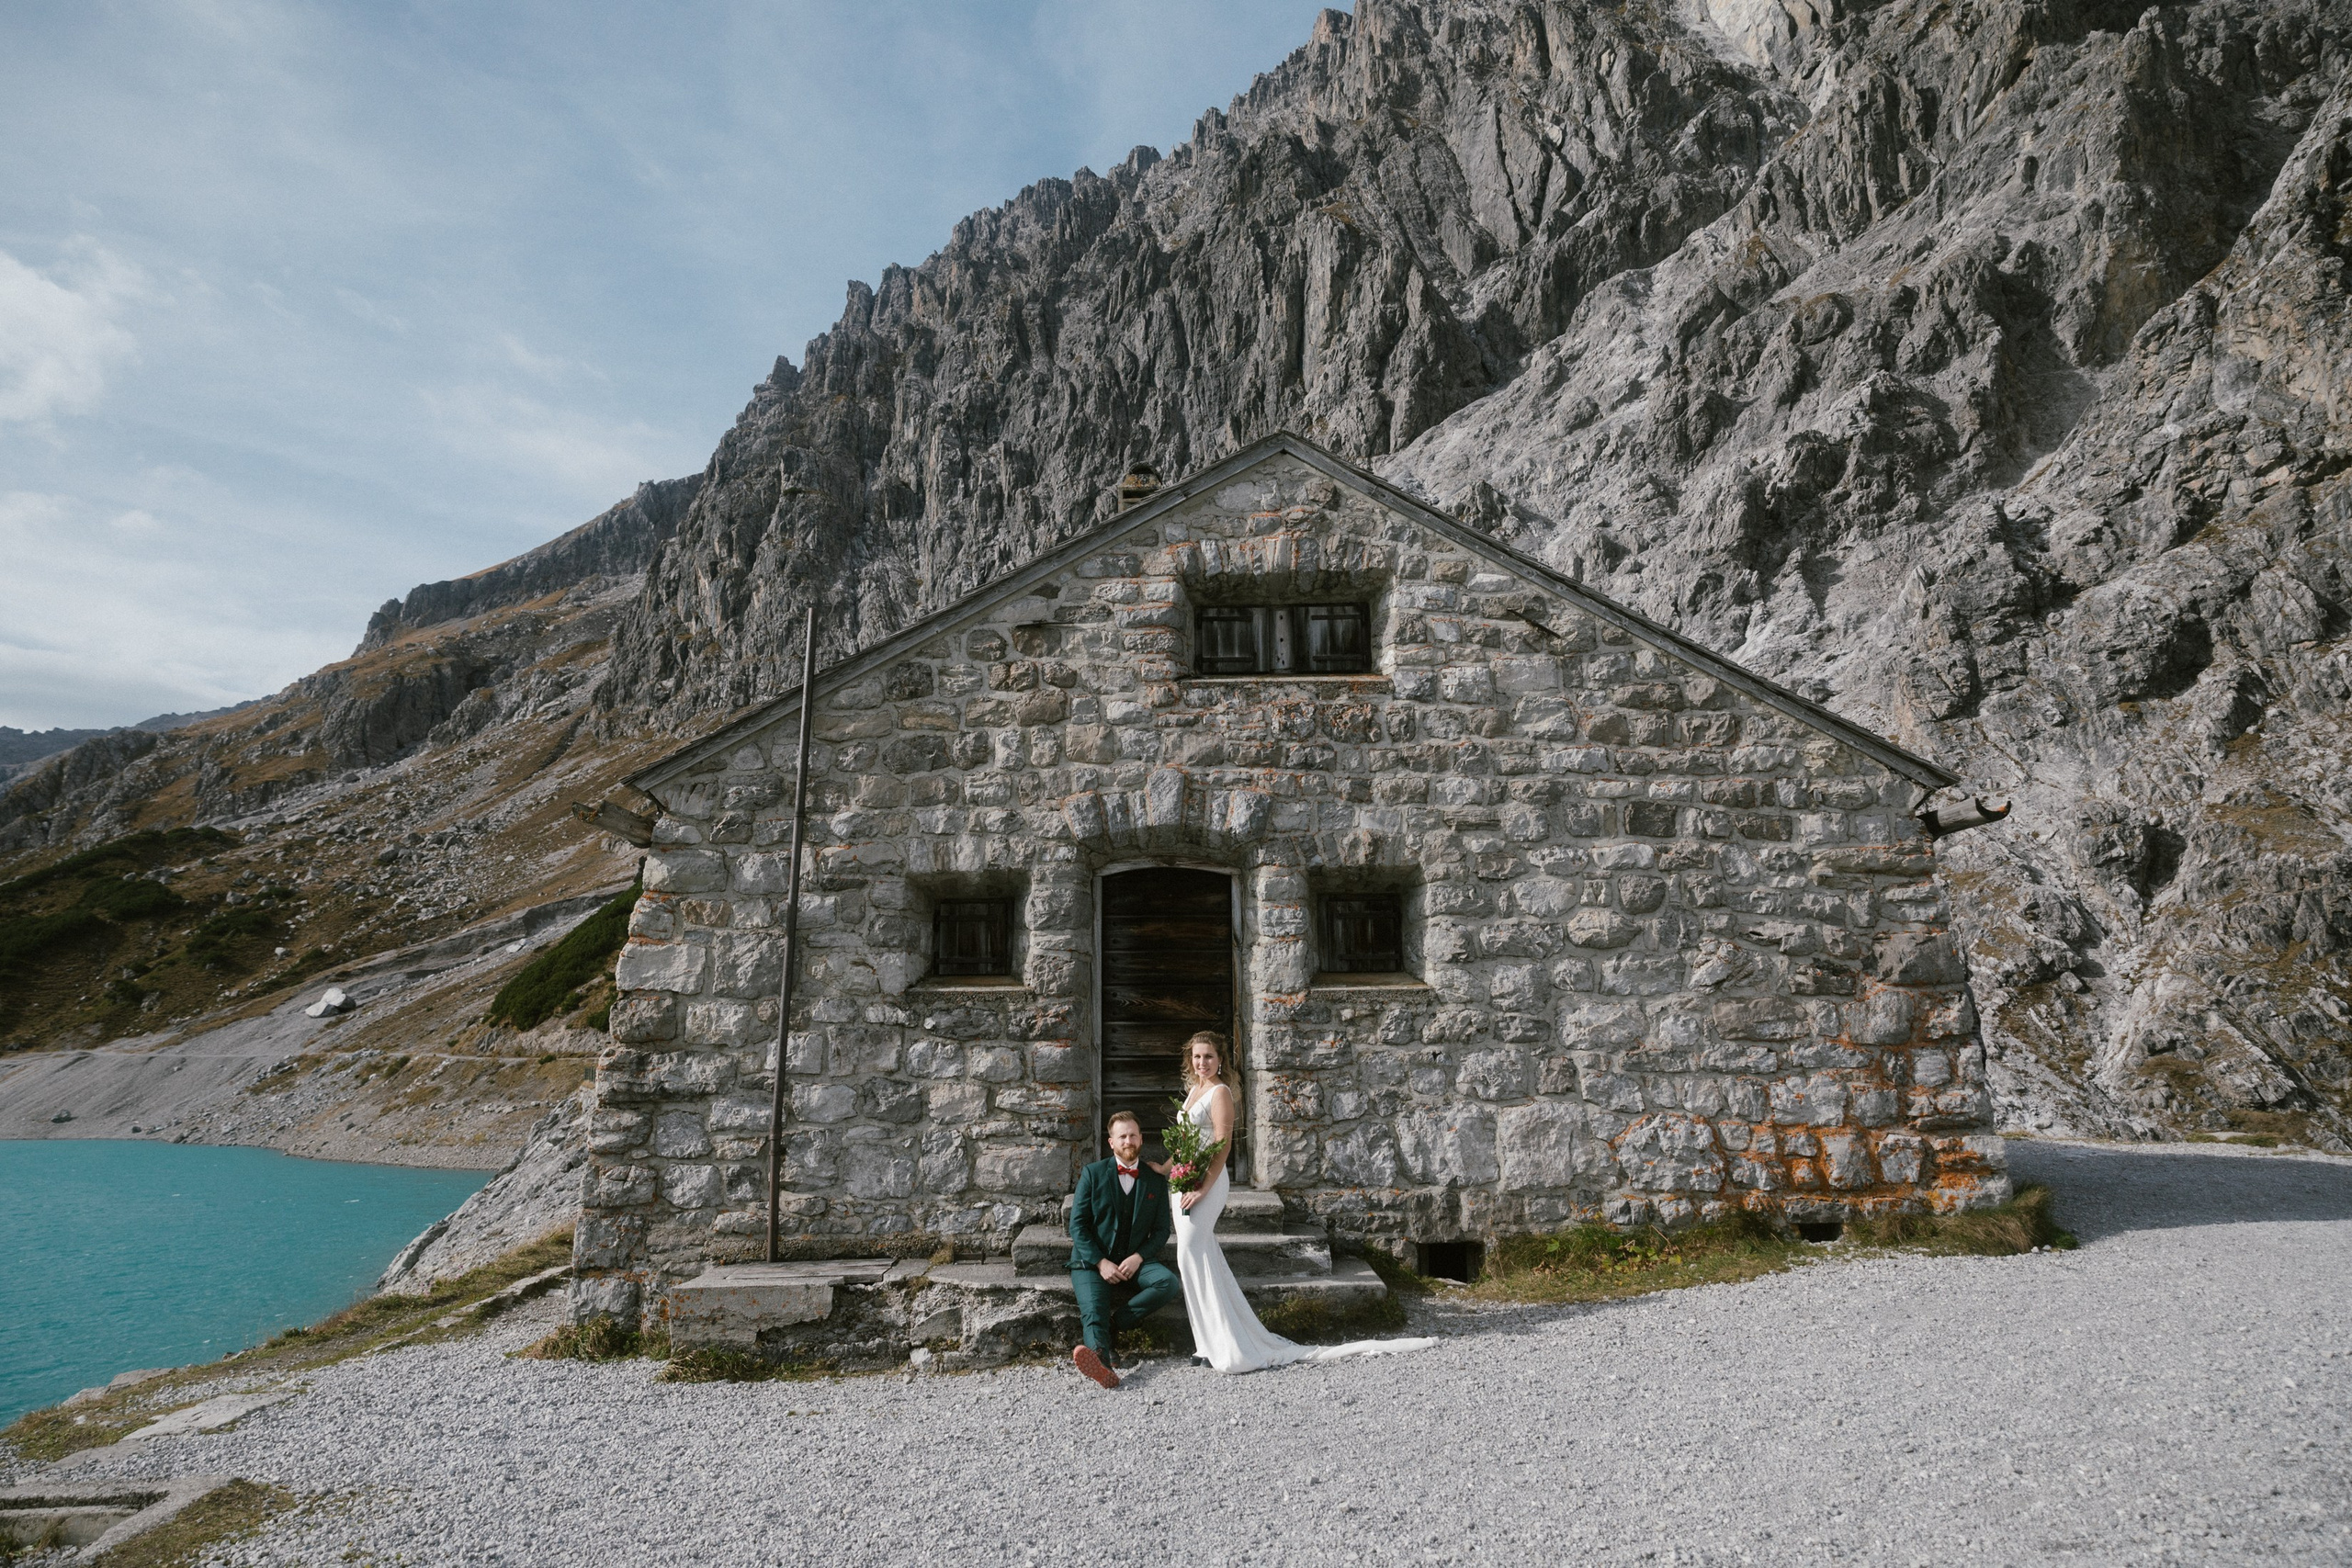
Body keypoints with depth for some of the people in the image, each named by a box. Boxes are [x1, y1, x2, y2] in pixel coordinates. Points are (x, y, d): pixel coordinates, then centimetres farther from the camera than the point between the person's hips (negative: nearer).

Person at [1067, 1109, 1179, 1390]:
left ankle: (1111, 1325, -23)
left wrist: (1138, 1257, -11)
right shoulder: (1093, 1173, 3)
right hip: (1092, 1261, -2)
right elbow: (1077, 1225, -1)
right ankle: (1101, 1356, -59)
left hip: (1135, 1260, 2)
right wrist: (1100, 1262, -14)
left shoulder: (1156, 1180, 8)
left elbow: (1161, 1230, 8)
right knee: (1093, 1307, -31)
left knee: (1169, 1283, -27)